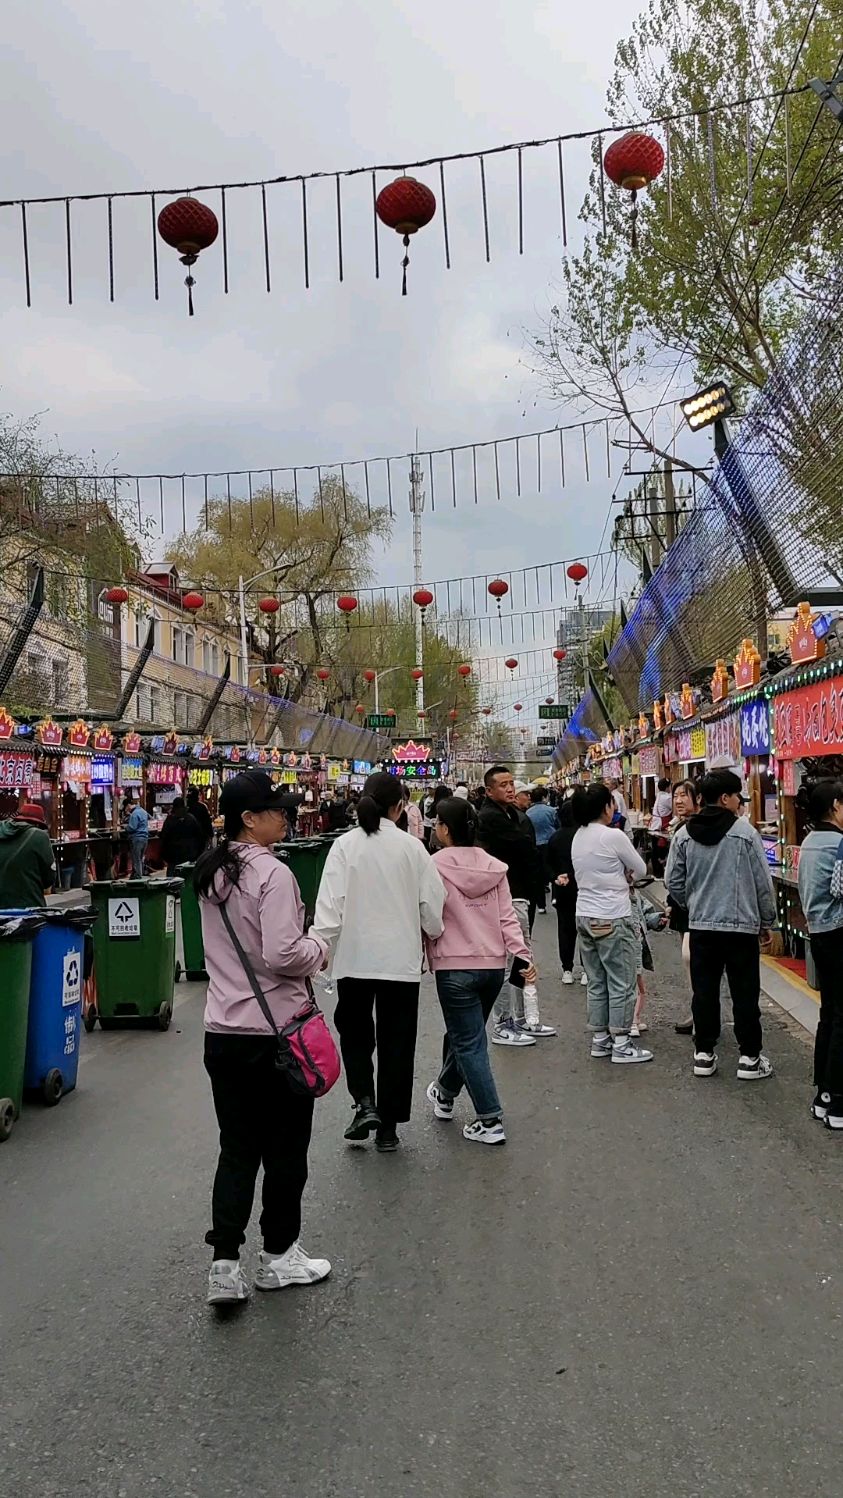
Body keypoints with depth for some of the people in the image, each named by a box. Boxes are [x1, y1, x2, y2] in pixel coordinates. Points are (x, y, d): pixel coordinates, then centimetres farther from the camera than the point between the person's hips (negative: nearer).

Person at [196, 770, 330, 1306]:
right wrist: (320, 949, -6)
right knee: (286, 1147, 11)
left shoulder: (210, 872, 7)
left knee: (236, 1149, 13)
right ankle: (279, 1255, 25)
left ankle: (225, 1266, 12)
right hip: (276, 1028, -7)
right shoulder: (272, 873, -19)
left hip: (222, 1030, 7)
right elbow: (283, 955, -25)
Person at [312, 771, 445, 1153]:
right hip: (402, 959, 0)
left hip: (354, 959, 0)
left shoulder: (345, 846, -8)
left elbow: (330, 905, -11)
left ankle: (365, 1103, 1)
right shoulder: (412, 848, -6)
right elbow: (432, 906, -3)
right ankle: (388, 1126, 17)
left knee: (355, 1033, 19)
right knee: (396, 1040, 11)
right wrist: (434, 934, 16)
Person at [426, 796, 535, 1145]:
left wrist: (425, 953, 4)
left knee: (469, 1043, 2)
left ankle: (490, 1122, 1)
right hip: (494, 964, 6)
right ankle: (445, 1093, 44)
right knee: (464, 1033, 23)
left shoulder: (435, 865, -11)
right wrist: (522, 953, -3)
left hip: (455, 966, -6)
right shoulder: (494, 866, 4)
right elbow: (507, 917, -1)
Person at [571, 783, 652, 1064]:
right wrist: (626, 874, 15)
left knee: (597, 983, 14)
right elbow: (641, 870, -3)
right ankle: (621, 1044, 8)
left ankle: (599, 1040, 20)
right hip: (613, 919, -7)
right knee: (622, 984, 3)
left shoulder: (578, 837, 7)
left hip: (585, 916, 8)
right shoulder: (613, 836, -15)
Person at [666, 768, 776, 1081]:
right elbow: (763, 881, -6)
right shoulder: (744, 832, -11)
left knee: (704, 991, 11)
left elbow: (673, 882, 4)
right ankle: (749, 1058, 14)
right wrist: (766, 920, 7)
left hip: (701, 926, 4)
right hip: (742, 925, -3)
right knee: (745, 992, 7)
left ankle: (704, 1054, 18)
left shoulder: (684, 834, 0)